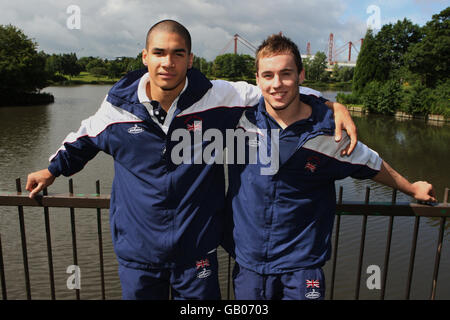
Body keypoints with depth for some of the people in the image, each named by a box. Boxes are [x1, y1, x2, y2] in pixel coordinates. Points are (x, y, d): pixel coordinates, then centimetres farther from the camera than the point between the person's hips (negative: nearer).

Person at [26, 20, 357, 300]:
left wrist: (333, 106, -10)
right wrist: (53, 169, 27)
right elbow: (85, 139, 15)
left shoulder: (217, 97, -11)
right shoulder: (119, 105, -6)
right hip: (137, 250, 2)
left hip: (197, 249, -1)